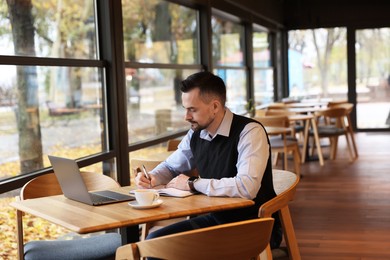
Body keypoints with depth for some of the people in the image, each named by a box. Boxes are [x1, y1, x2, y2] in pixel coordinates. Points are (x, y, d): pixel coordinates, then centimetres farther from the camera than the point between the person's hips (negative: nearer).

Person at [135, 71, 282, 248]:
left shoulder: (249, 132, -20)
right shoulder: (196, 133, 2)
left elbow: (247, 187, -34)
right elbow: (171, 166, 20)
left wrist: (193, 184, -22)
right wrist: (152, 178, -4)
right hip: (216, 219, 7)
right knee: (154, 242, -6)